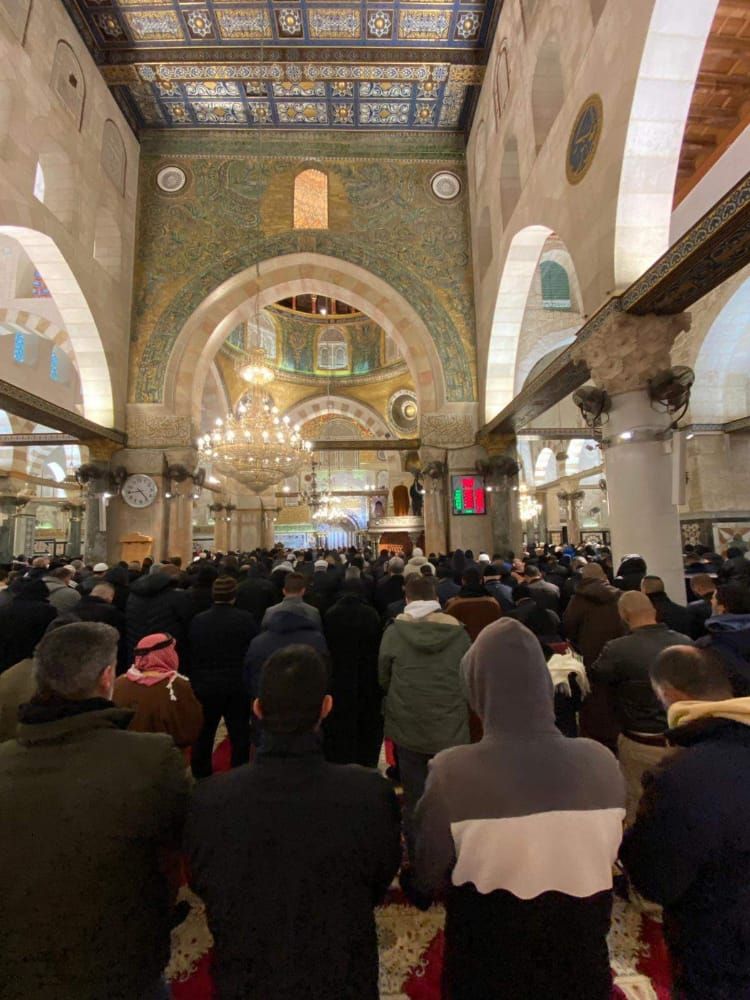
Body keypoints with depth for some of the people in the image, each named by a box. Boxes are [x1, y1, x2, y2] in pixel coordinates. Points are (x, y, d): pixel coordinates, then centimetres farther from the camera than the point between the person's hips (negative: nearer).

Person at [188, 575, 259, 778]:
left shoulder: (197, 620, -6)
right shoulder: (246, 619, -13)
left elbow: (191, 656, 1)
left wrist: (195, 681, 13)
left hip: (205, 686, 2)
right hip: (238, 687, -2)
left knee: (203, 736, 18)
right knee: (240, 736, 12)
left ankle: (200, 776, 31)